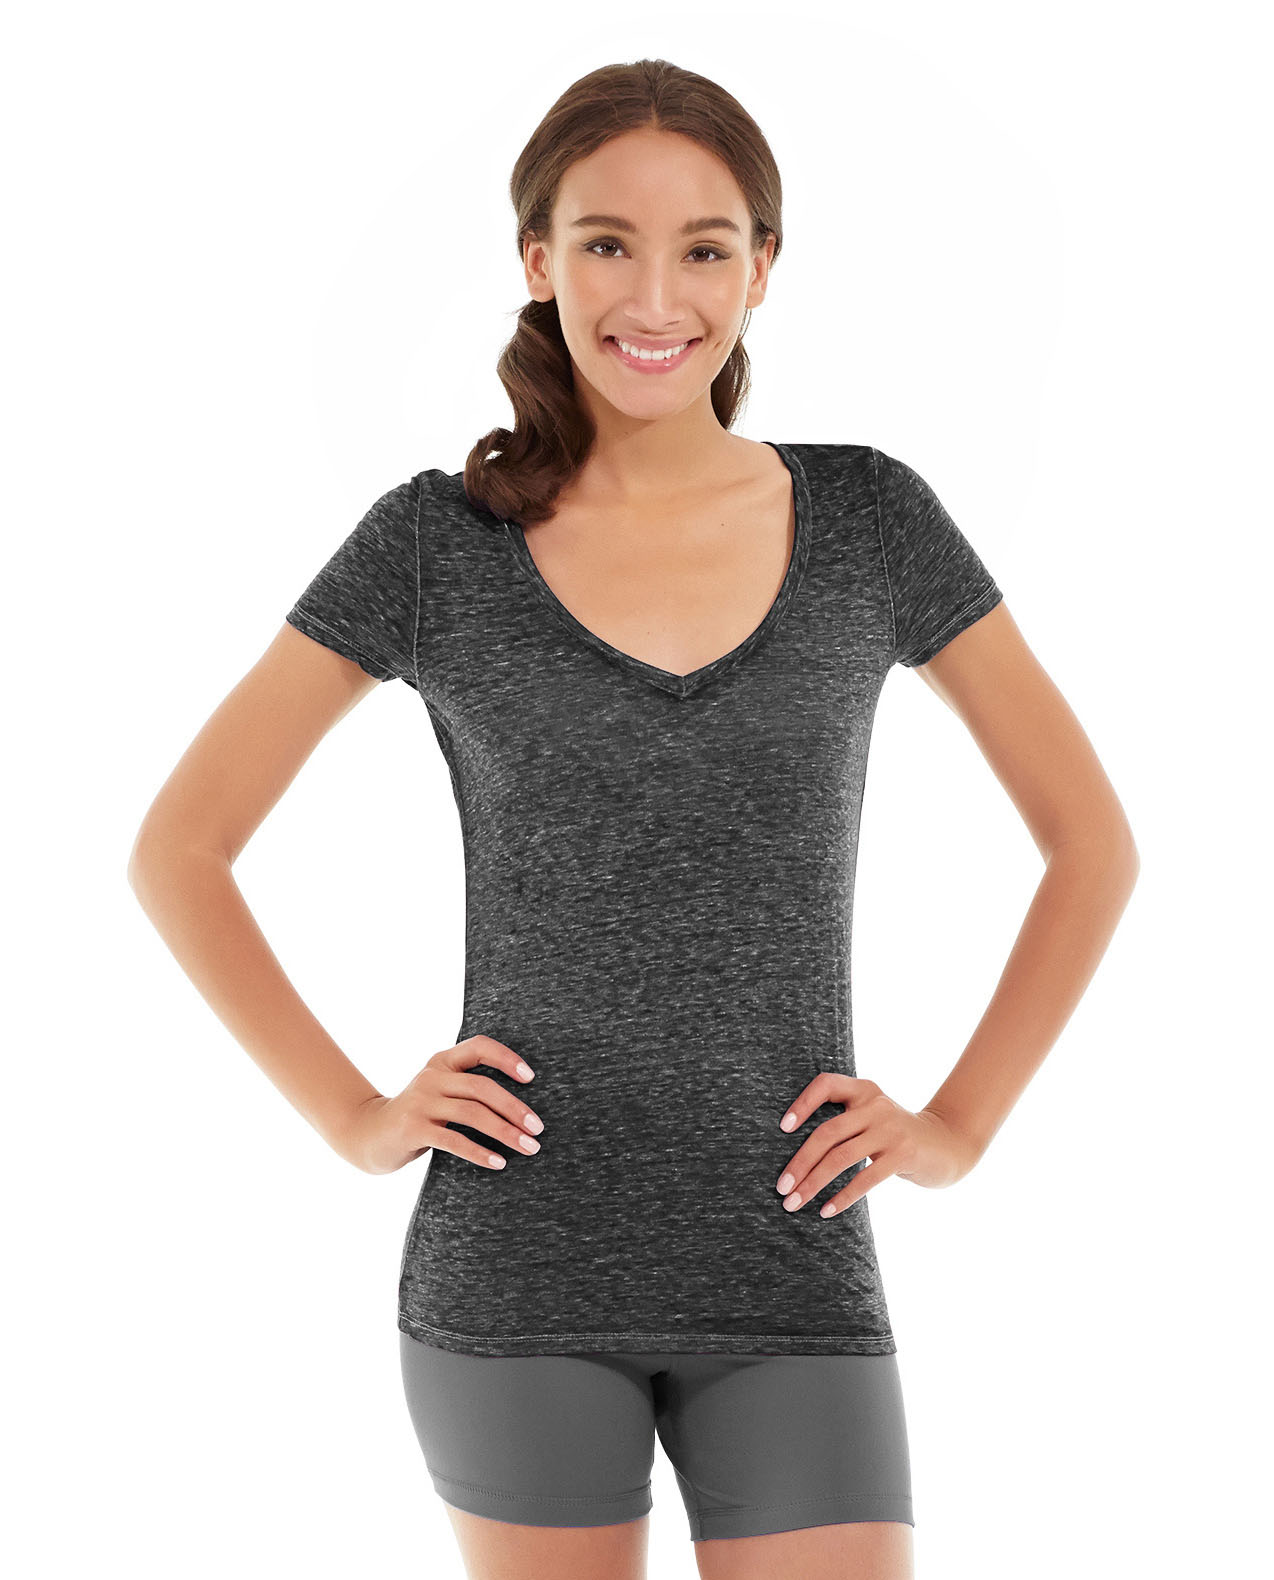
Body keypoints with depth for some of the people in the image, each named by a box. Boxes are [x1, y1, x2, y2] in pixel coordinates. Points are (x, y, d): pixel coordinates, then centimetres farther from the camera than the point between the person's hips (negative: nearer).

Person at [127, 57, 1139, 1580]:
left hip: (792, 1279, 1)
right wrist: (354, 1115, -2)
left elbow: (1094, 843, 9)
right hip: (516, 1276, 0)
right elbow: (176, 849, 5)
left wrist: (960, 1124, 1)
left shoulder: (870, 523, 2)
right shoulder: (439, 542, -1)